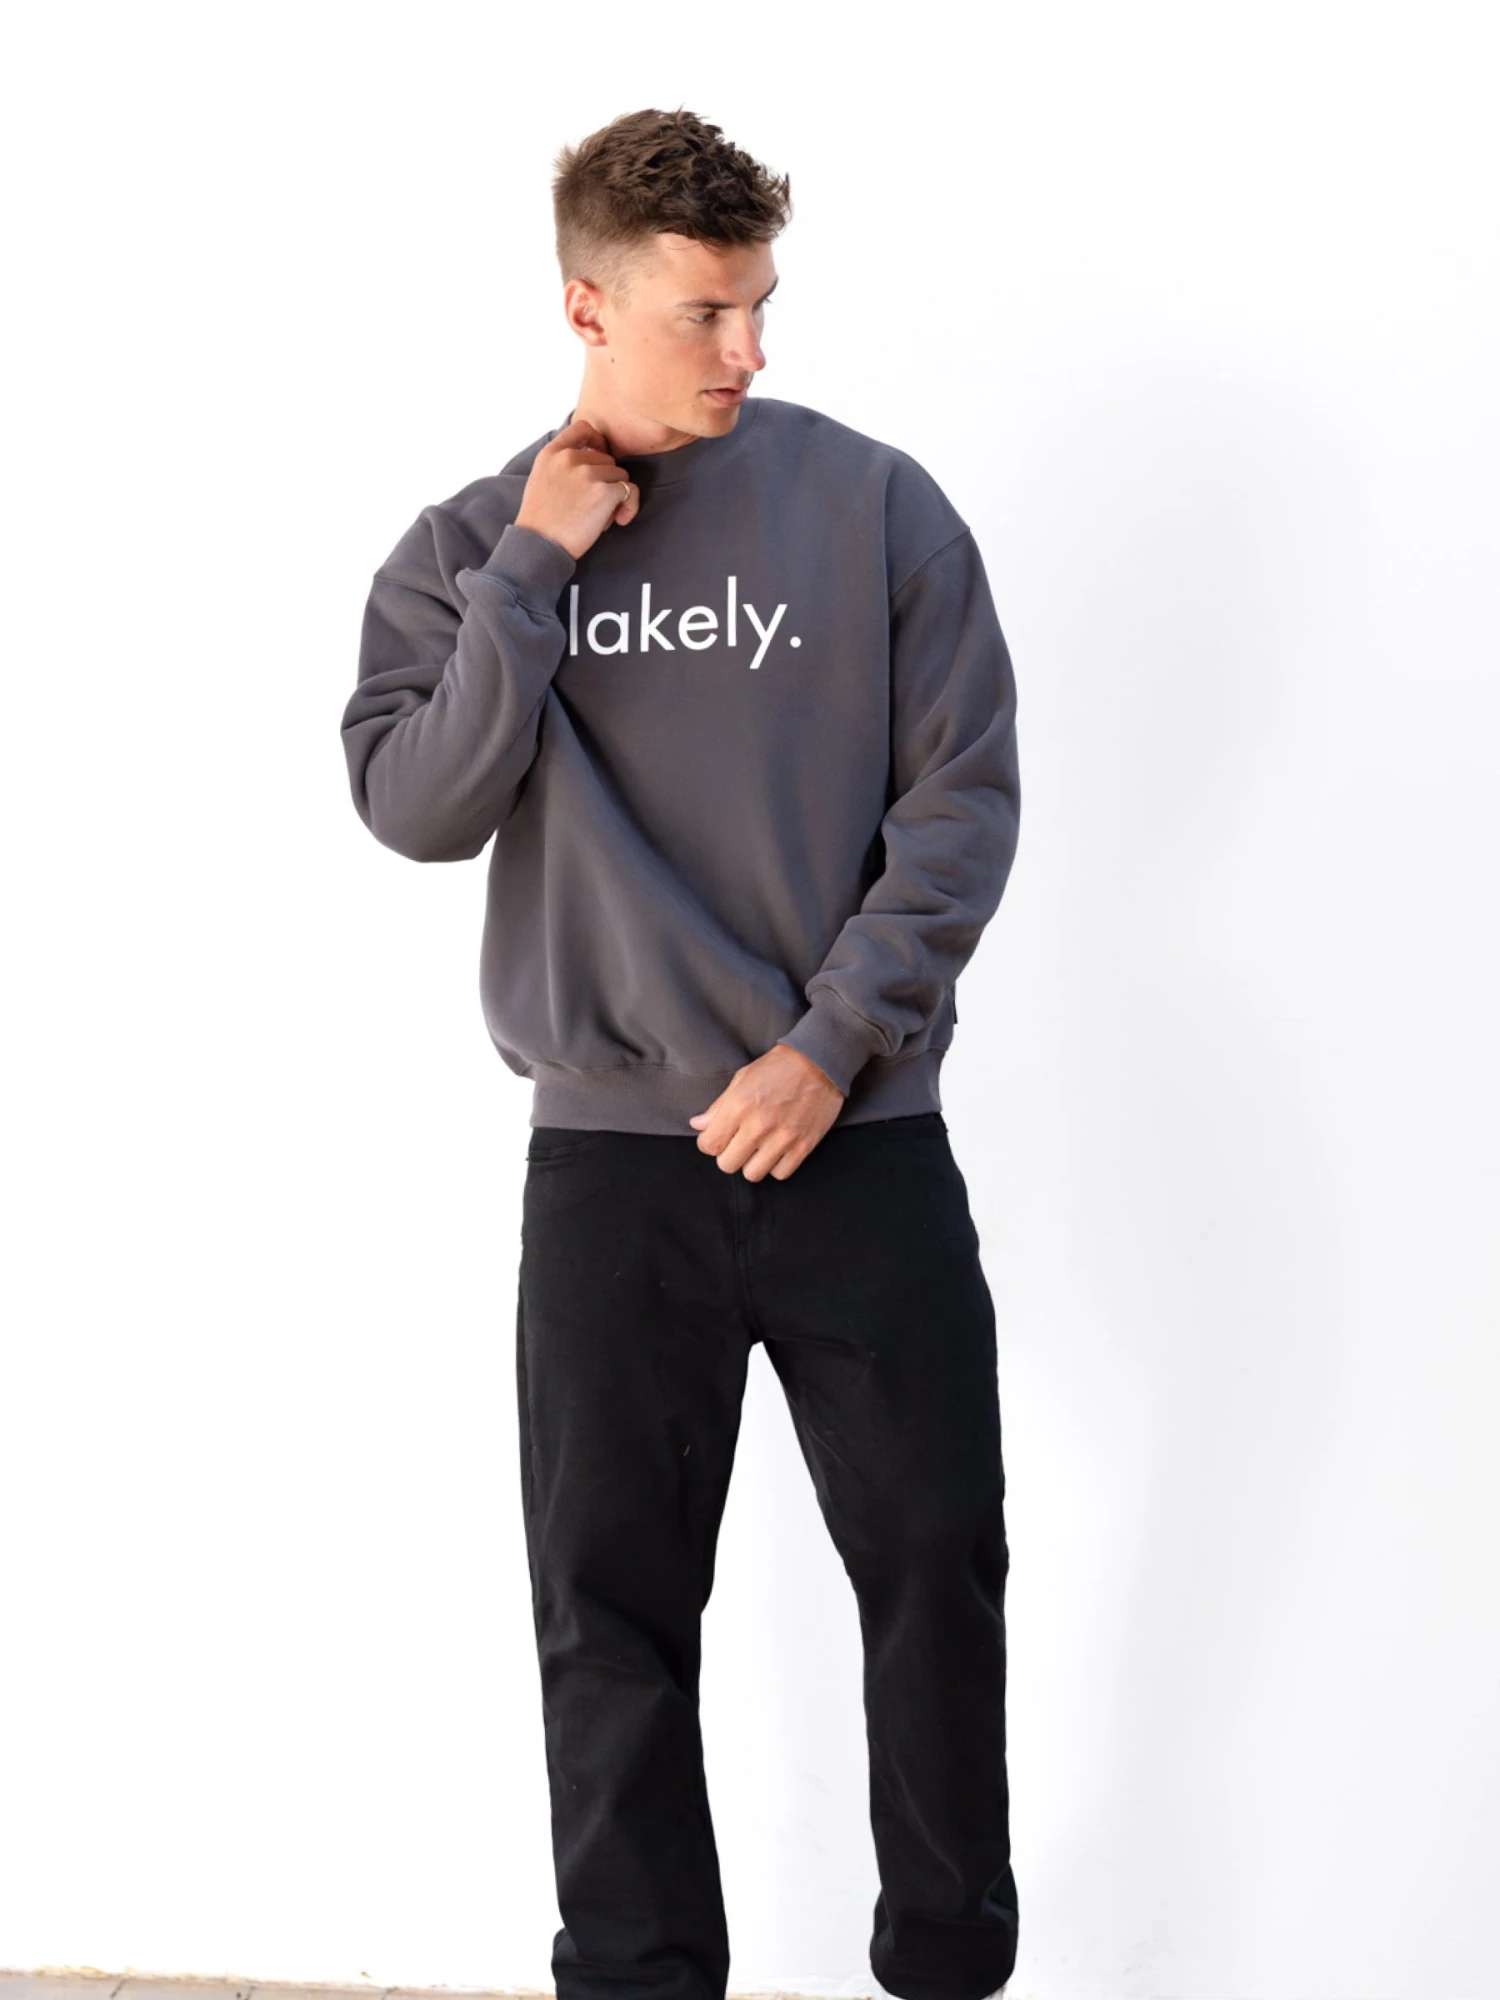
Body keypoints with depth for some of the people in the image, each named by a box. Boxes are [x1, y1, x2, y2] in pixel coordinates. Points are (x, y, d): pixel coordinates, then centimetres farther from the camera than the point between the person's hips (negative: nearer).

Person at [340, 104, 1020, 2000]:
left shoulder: (874, 505, -1)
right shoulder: (466, 547, 5)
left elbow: (966, 795, -3)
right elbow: (415, 808, -6)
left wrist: (836, 1042, -11)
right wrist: (532, 573, -11)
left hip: (862, 1139, 0)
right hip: (610, 1157, 1)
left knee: (938, 1560, 6)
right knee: (613, 1601, 7)